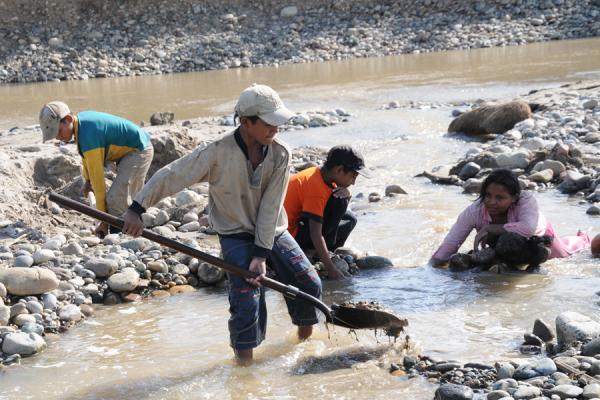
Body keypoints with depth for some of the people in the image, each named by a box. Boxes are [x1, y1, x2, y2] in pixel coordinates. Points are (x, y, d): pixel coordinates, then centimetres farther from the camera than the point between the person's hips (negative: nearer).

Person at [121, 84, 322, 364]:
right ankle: (244, 355, 2)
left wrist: (261, 254, -19)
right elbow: (171, 175, -19)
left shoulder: (280, 154, -12)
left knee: (310, 283, 1)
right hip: (236, 235, -4)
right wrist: (137, 209, -25)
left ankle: (305, 333, 29)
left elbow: (271, 208, -15)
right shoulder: (219, 152, -21)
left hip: (272, 232, 4)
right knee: (247, 296, -18)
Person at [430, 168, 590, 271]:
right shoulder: (474, 212, -42)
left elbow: (529, 228, -64)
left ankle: (582, 239, 59)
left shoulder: (526, 200, -47)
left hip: (538, 235, -3)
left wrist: (489, 228, -57)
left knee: (564, 251, 21)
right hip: (498, 240, 3)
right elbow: (448, 246, -40)